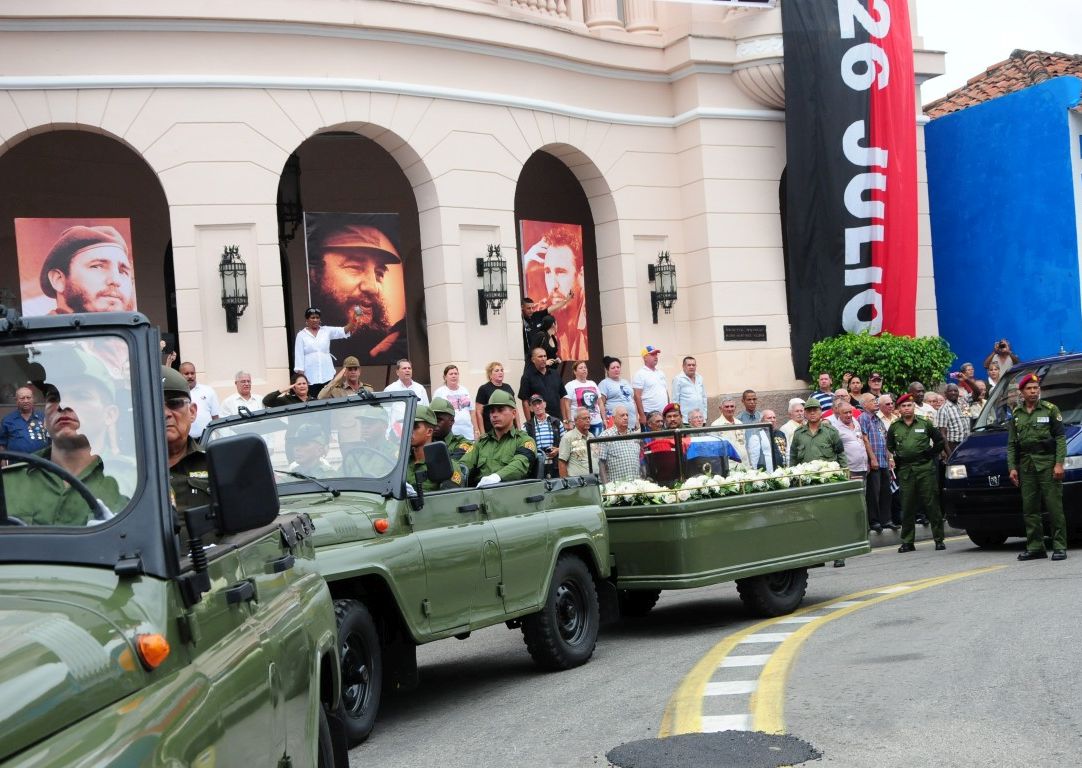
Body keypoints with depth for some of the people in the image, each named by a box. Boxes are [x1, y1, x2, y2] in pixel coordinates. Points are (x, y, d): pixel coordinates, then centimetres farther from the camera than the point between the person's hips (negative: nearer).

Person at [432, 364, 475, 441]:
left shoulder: (465, 391, 16)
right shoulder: (439, 392, 4)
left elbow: (471, 411, 18)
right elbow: (436, 414, 2)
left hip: (467, 431, 4)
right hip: (450, 432, -4)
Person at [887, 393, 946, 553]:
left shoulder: (925, 424, 5)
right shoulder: (894, 427, 9)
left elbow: (939, 441, 12)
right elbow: (889, 447, 22)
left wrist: (931, 454, 4)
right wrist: (896, 459, 10)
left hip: (925, 469, -2)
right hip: (905, 471, 2)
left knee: (931, 504, -3)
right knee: (907, 507, 3)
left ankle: (939, 539, 2)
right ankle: (907, 542, 9)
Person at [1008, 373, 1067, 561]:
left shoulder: (1050, 410, 3)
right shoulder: (1016, 415, 14)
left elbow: (1060, 438, -2)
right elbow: (1011, 444, 14)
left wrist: (1059, 463, -11)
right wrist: (1012, 467, 5)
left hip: (1047, 463, -4)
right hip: (1026, 466, 4)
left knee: (1054, 506, -6)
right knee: (1029, 508, 3)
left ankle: (1060, 547, -2)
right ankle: (1035, 547, 8)